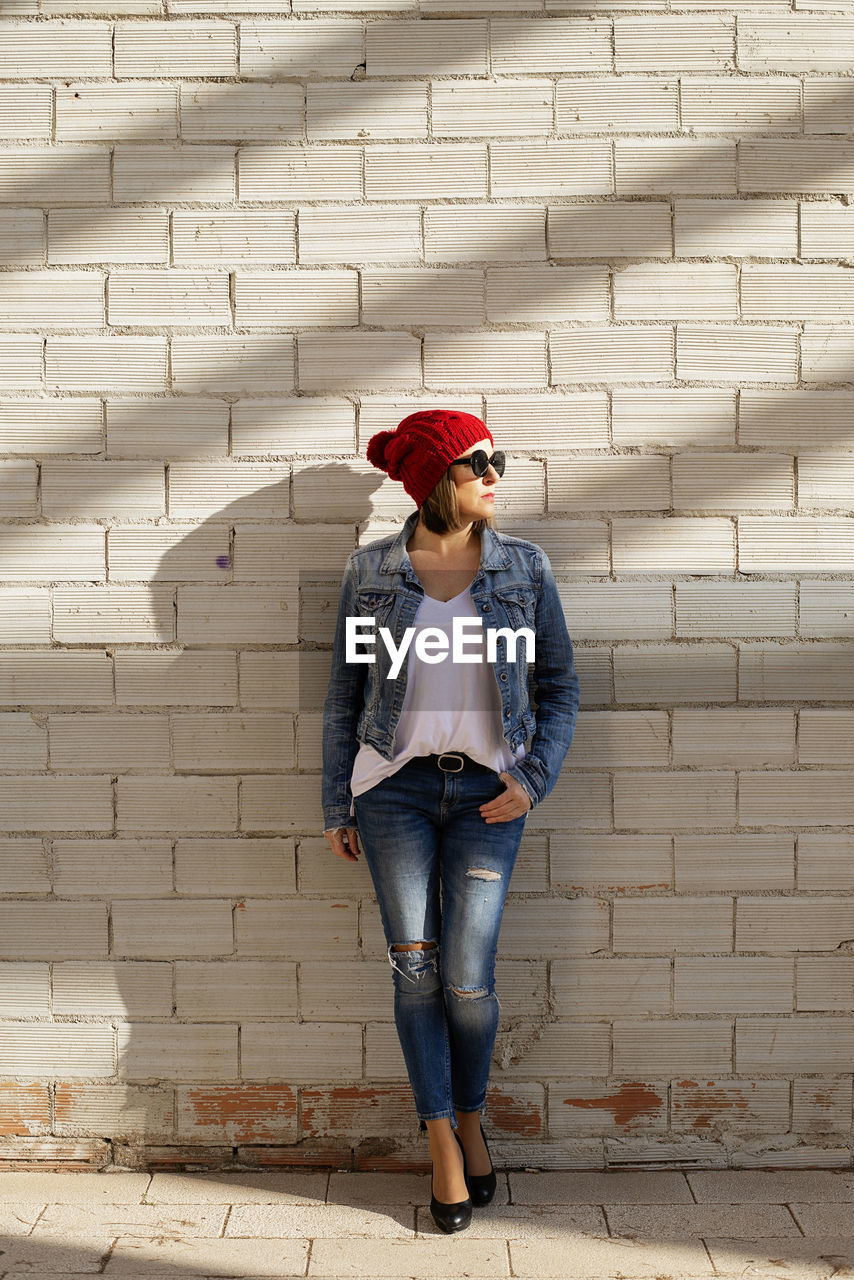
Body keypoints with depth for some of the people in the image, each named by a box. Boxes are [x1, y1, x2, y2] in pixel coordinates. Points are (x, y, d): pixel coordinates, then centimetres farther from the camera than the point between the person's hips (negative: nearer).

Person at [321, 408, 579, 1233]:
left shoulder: (524, 567, 2)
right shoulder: (370, 571, 1)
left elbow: (560, 686, 7)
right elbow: (344, 694, 6)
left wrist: (535, 779, -5)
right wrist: (335, 808, 5)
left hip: (488, 791, 0)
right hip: (395, 787, 0)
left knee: (468, 979, -2)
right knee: (415, 969, 1)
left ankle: (470, 1117, 26)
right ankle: (443, 1145, 17)